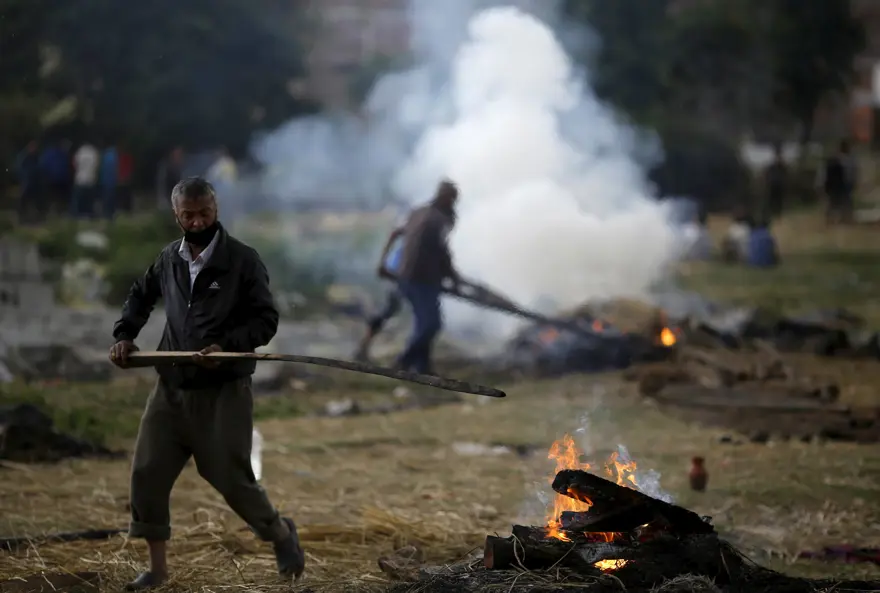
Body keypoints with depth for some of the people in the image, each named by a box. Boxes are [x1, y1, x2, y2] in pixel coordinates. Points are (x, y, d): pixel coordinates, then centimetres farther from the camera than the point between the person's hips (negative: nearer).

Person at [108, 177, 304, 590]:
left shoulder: (243, 260, -8)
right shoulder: (169, 259, 7)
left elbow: (266, 320, -10)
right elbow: (141, 295, 25)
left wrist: (226, 346, -24)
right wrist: (124, 335, 10)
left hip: (223, 390, -5)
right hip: (172, 387, 5)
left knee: (232, 478, -5)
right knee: (146, 473, 0)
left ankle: (281, 534, 25)